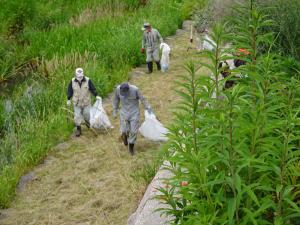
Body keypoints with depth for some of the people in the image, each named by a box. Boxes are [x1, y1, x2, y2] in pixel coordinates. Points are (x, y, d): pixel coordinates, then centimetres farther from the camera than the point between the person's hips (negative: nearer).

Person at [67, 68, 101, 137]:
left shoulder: (88, 80, -13)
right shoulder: (72, 82, -9)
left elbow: (93, 89, -6)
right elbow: (70, 91, 2)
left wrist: (96, 95, -19)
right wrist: (68, 99, 4)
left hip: (86, 102, 0)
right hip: (77, 103, 1)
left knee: (87, 114, 10)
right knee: (77, 116, 3)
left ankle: (88, 123, 42)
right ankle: (78, 129, 20)